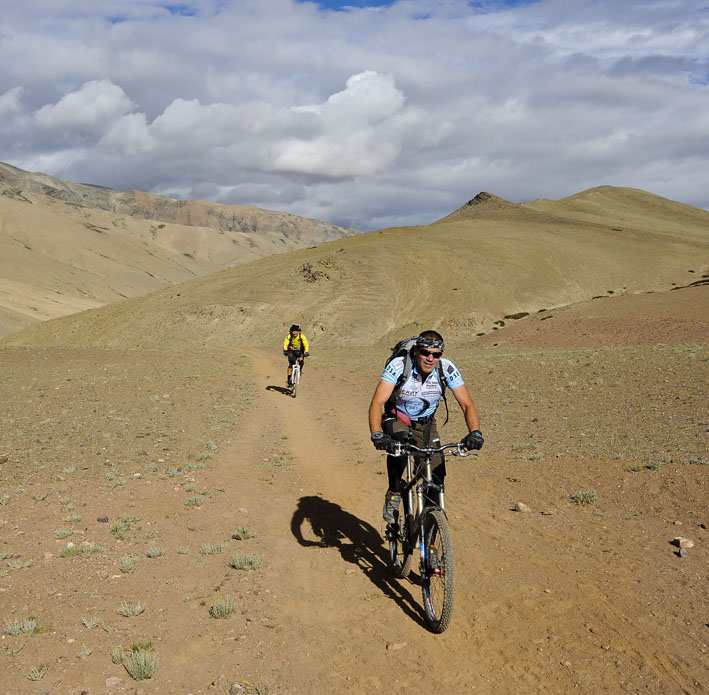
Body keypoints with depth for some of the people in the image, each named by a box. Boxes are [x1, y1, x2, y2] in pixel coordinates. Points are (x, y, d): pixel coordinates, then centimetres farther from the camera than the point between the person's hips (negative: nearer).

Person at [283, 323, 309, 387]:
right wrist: (285, 350, -46)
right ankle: (288, 380, 0)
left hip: (300, 351, 0)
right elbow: (285, 343, -28)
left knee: (301, 359, -28)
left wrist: (306, 352, -42)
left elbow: (306, 344, -27)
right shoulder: (289, 335, -22)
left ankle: (300, 370, 2)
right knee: (291, 364, -8)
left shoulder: (302, 336, -24)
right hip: (291, 350, 0)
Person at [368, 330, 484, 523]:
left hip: (425, 424, 3)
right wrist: (377, 434, -53)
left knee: (437, 474, -10)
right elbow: (377, 402, -37)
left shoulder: (447, 369, -22)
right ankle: (393, 495, -15)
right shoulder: (398, 366, -29)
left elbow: (467, 404, -23)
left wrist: (475, 432, -41)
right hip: (397, 418, -3)